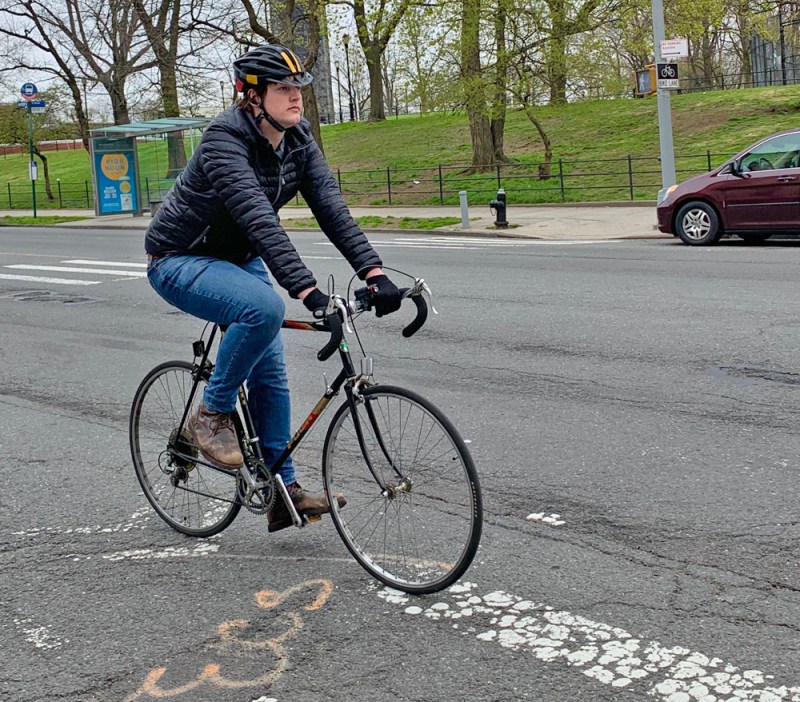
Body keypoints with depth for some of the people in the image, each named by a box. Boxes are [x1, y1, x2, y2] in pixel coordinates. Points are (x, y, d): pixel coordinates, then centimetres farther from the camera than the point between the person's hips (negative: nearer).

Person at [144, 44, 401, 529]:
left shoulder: (297, 139, -7)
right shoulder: (225, 139, -29)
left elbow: (332, 207, -16)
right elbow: (259, 220, -41)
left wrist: (374, 272, -28)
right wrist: (306, 290, -50)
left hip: (237, 260, 7)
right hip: (180, 262, -7)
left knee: (271, 374, 2)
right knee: (265, 308, -34)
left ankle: (285, 490, 13)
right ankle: (211, 414, -13)